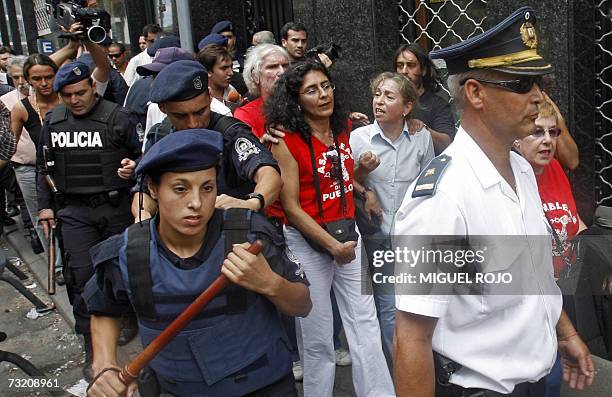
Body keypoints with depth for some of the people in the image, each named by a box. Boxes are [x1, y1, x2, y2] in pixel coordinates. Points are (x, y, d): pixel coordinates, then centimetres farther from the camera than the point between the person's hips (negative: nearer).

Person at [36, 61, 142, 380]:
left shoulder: (118, 117, -5)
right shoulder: (52, 122, 7)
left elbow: (140, 155, 4)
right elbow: (44, 167, 15)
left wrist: (133, 166, -18)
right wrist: (45, 205, 12)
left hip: (116, 206, -2)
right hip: (75, 211, 2)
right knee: (81, 275, -6)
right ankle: (92, 347, 4)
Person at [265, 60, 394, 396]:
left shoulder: (343, 130, 5)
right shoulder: (287, 142, -12)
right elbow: (291, 207, -13)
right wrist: (333, 246, -14)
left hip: (348, 233, 5)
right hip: (308, 240, -5)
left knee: (365, 324, 6)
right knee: (317, 336, 7)